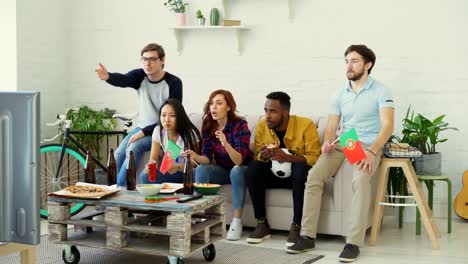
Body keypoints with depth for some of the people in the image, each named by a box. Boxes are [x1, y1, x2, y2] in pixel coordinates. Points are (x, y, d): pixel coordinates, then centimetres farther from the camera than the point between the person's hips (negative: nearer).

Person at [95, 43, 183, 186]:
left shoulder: (174, 83, -16)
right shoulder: (139, 76, -5)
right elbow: (122, 80, -28)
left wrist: (144, 132, -23)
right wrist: (108, 77, -53)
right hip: (142, 127, 5)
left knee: (133, 148, -26)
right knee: (118, 154, -14)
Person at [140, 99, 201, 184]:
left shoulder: (190, 133, -17)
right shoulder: (158, 131, -5)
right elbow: (153, 158, -2)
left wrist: (178, 167, -32)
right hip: (169, 171, 4)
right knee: (145, 176, -24)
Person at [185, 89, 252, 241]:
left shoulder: (239, 125, -22)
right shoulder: (208, 126, -7)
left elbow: (239, 161, -30)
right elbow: (207, 159, -9)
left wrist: (226, 144, -49)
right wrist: (196, 157, -32)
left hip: (240, 170, -4)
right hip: (222, 170, 4)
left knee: (236, 171, -36)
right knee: (201, 169, -23)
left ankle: (237, 222, -28)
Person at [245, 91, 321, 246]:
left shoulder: (306, 125, -17)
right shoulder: (262, 126, -5)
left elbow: (315, 158, -21)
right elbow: (257, 156, 1)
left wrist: (287, 158, -34)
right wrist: (263, 156, -24)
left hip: (298, 175, -4)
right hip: (274, 174, 4)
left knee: (301, 168, -36)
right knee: (253, 168, -23)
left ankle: (297, 226, -25)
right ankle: (262, 224, -16)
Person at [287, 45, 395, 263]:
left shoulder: (380, 92, -2)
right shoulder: (339, 95, 14)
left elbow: (387, 126, -13)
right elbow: (331, 127, 12)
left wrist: (371, 151, -29)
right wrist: (327, 141, -13)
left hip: (369, 146, -4)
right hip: (342, 144, 5)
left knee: (360, 178, -36)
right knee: (314, 175, -22)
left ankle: (354, 242, -32)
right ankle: (307, 236, -17)